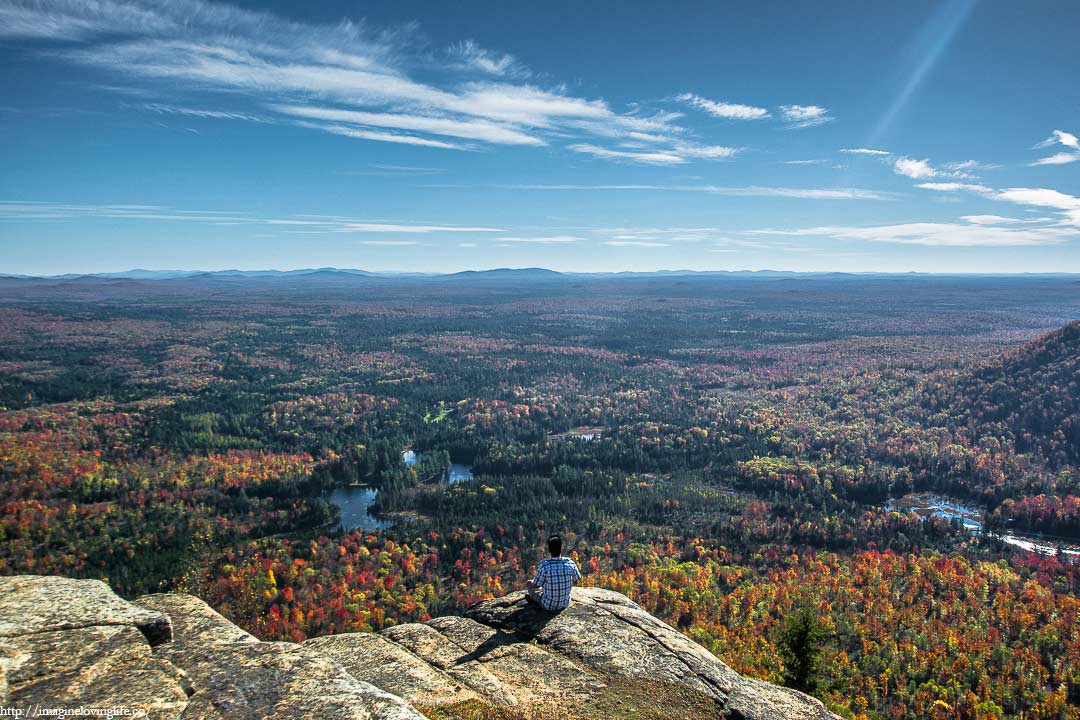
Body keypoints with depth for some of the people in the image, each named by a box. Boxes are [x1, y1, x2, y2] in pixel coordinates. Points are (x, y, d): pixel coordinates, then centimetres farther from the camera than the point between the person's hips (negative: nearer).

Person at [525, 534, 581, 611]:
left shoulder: (544, 565, -25)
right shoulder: (571, 563, -16)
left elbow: (535, 585, -11)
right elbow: (576, 580, 3)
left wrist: (529, 584, 12)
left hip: (548, 606, -4)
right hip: (565, 604, 4)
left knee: (529, 585, 20)